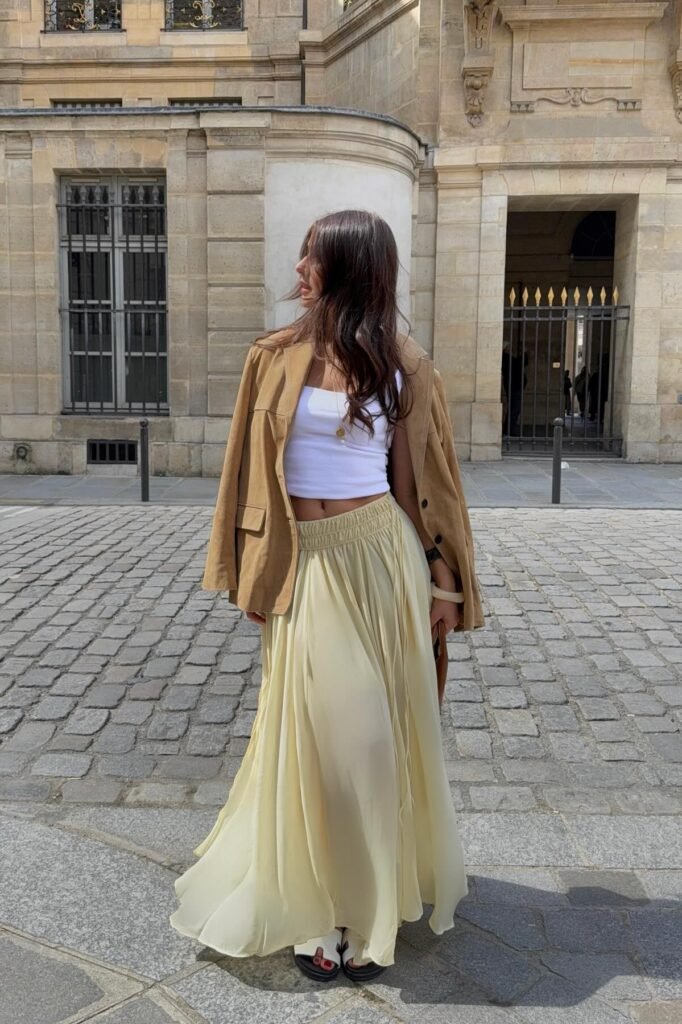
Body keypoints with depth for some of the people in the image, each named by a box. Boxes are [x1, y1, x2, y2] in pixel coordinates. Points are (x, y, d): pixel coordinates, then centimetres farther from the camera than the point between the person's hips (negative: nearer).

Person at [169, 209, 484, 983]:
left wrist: (441, 580, 2)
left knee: (378, 727, 7)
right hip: (305, 566, 1)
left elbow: (422, 479, 3)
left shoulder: (403, 366, 0)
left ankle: (372, 899, 30)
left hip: (378, 556, 0)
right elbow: (251, 469, 5)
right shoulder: (275, 357, 3)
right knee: (317, 731, 3)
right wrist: (251, 573, 2)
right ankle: (325, 911, 23)